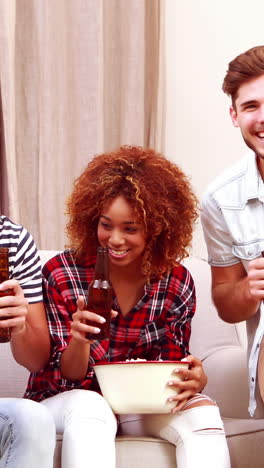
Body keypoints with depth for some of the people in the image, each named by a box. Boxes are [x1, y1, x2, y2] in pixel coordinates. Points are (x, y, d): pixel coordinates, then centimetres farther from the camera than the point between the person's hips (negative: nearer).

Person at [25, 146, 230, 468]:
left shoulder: (176, 282, -6)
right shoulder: (60, 274, -13)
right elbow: (66, 377, -10)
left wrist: (195, 378, -22)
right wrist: (79, 340, -33)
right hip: (71, 399, -2)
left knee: (202, 413, -26)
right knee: (90, 407, -36)